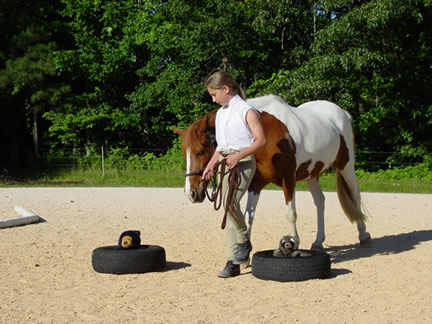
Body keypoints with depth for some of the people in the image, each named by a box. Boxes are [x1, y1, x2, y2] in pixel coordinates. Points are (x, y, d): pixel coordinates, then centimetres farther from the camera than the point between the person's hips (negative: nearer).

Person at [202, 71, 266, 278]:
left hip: (243, 162, -8)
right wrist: (211, 165, 13)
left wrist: (238, 156, -20)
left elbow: (260, 140, -12)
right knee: (229, 208, 5)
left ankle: (244, 241, -5)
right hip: (225, 163, 8)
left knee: (230, 201, -29)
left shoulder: (246, 111, -6)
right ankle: (233, 263, 9)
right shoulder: (220, 114, 17)